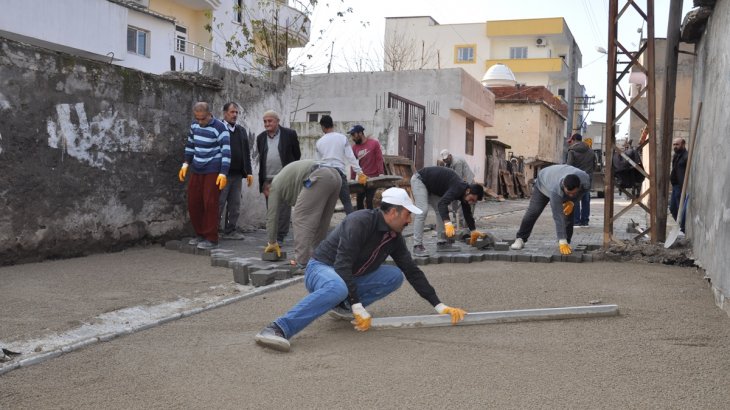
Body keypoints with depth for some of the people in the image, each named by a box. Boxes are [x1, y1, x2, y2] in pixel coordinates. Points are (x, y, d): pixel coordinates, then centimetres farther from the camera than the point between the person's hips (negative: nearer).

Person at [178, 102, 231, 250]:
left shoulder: (220, 128, -13)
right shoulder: (194, 125, 6)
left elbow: (226, 151, -16)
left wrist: (223, 173, -22)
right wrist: (186, 164, 12)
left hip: (213, 171, -7)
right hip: (197, 170, 7)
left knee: (210, 203, -7)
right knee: (193, 202, 7)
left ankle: (211, 238, 2)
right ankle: (200, 234, 22)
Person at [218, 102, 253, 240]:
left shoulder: (242, 131, 15)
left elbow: (246, 153, 15)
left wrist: (249, 172, 8)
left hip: (237, 174, 6)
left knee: (235, 204, 8)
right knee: (219, 203, -2)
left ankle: (230, 231, 15)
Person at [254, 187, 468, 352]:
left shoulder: (395, 237, 2)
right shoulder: (361, 221, -24)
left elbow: (412, 271, 7)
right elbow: (342, 264, -29)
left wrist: (439, 306, 2)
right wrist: (359, 308, -31)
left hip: (351, 278, 8)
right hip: (322, 269, -8)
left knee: (395, 276, -5)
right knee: (337, 288, -43)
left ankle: (343, 306, -2)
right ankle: (278, 329, -49)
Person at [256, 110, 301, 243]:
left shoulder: (289, 134, -1)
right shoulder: (261, 137, 12)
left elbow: (297, 155, 4)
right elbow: (261, 158, 17)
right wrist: (262, 180, 13)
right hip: (268, 180, 4)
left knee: (283, 209, -6)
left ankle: (280, 236, -3)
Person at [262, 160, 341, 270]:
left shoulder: (275, 186, 17)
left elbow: (272, 216, 15)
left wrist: (272, 243, 26)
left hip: (319, 178, -9)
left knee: (301, 220, -3)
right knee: (321, 222, 18)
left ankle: (302, 263, -7)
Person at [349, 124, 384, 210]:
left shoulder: (374, 143, -6)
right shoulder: (354, 147, 3)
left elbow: (379, 159, -7)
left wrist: (381, 174, -16)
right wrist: (352, 179, 1)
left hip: (373, 177, -4)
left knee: (369, 200, -9)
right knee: (359, 200, 7)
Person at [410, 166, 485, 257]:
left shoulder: (464, 192, -3)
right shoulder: (458, 188, -31)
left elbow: (467, 213, 12)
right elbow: (442, 204, -46)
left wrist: (474, 231, 18)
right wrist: (448, 224, -56)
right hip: (419, 179, -10)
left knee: (442, 211, 5)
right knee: (423, 211, -20)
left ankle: (441, 243, 10)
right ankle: (417, 246, -19)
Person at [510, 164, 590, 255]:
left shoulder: (585, 180, -38)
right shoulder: (556, 189, -48)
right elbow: (557, 216, -45)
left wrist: (572, 201, -28)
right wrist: (562, 242, -47)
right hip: (544, 183, -3)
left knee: (568, 214, -12)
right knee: (533, 211, -8)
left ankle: (566, 242, 2)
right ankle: (520, 239, 6)